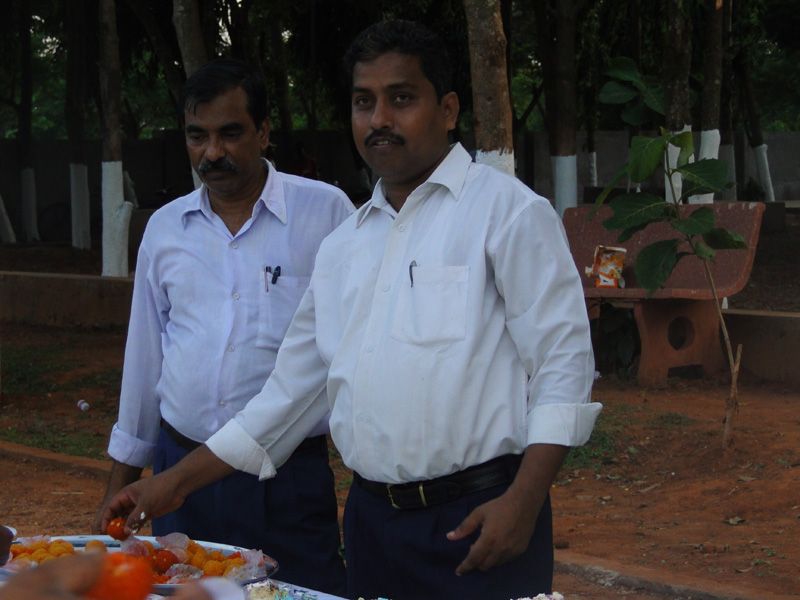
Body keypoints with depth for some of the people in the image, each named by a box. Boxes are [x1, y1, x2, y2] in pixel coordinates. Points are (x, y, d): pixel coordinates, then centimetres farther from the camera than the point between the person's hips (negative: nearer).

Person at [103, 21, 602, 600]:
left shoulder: (507, 210, -3)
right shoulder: (344, 246, 15)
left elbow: (563, 362, -8)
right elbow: (293, 384, 19)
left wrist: (524, 501, -18)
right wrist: (177, 481, 15)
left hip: (479, 519, -5)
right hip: (373, 519, 5)